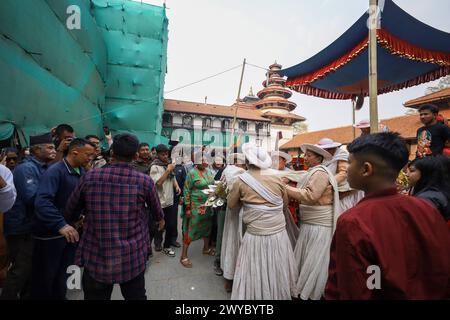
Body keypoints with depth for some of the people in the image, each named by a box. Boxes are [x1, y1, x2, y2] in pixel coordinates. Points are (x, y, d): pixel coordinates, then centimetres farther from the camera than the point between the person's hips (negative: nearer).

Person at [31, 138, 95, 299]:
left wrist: (79, 217, -2)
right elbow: (42, 202, -33)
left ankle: (59, 296, 42)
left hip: (71, 229, 7)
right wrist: (61, 225, -40)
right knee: (45, 275, 14)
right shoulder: (55, 171, -22)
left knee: (62, 272, 23)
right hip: (51, 233, -7)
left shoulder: (81, 171, 1)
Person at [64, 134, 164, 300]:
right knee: (136, 296, 19)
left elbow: (69, 213, 7)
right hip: (133, 259, 0)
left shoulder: (89, 177, -9)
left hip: (95, 259, 1)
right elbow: (156, 211, 8)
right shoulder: (145, 181, -11)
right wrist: (161, 219, 30)